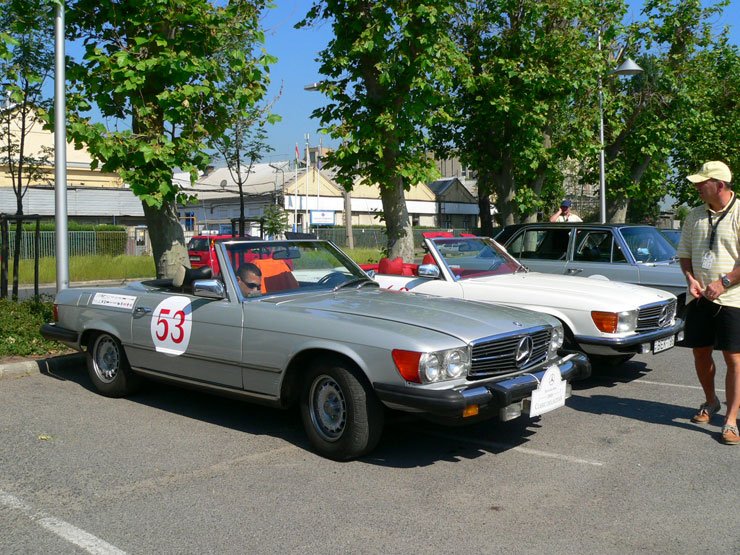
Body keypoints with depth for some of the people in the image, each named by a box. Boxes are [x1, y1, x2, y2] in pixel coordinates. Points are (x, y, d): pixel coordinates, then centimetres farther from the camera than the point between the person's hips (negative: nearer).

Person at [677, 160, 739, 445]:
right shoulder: (695, 216, 8)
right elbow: (684, 254, 14)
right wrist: (691, 279, -2)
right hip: (699, 297, 5)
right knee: (700, 353, 12)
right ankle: (711, 402, 35)